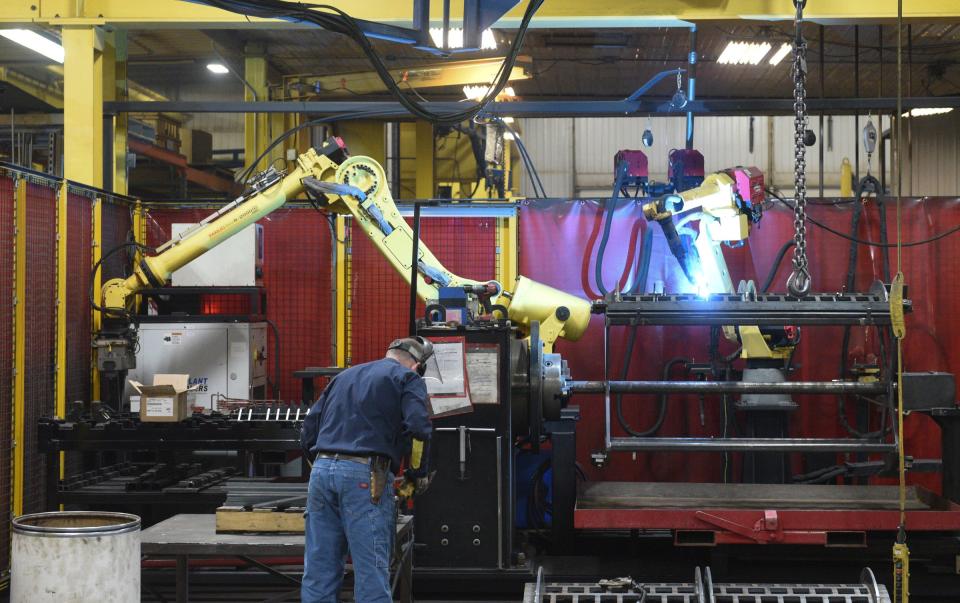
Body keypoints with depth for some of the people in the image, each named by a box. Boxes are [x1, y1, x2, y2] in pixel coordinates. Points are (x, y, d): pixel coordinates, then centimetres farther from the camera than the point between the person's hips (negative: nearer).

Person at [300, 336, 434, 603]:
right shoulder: (408, 378, 8)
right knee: (372, 571, -4)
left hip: (321, 471, 6)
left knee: (319, 571, 8)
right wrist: (418, 474, 4)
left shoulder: (343, 377, 26)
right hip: (365, 477, -6)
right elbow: (417, 427, -9)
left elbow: (308, 432, 21)